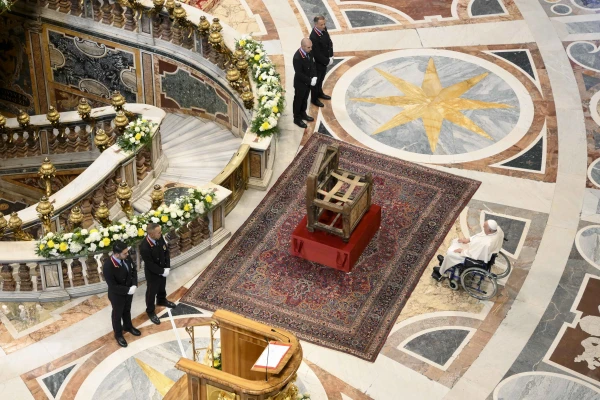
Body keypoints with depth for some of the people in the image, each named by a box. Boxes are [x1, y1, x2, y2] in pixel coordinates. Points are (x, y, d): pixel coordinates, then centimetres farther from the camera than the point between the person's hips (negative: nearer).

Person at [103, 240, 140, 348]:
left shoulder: (127, 257, -19)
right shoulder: (108, 266, -38)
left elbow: (134, 270, -3)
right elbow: (113, 286, -29)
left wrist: (134, 285, -16)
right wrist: (128, 290, -26)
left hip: (129, 290, 6)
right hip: (117, 295, -6)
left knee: (127, 310, 30)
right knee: (117, 314, 20)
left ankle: (128, 326, 57)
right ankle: (118, 334, 44)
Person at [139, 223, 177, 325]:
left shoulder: (160, 237, -20)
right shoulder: (144, 247, -39)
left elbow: (166, 251, -5)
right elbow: (150, 265, -28)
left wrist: (167, 267, -11)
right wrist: (162, 271, -19)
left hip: (163, 270, 6)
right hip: (152, 273, -6)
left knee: (162, 286, 31)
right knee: (152, 291, 17)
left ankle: (161, 300, 60)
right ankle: (150, 311, 40)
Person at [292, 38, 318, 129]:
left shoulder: (309, 52, -9)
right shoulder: (297, 57, -33)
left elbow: (313, 64, 2)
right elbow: (299, 74, -28)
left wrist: (314, 77, -11)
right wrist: (310, 81, -23)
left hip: (308, 81, 7)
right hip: (300, 83, -7)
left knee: (305, 99, 25)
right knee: (298, 100, 13)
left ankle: (303, 114, 45)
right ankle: (297, 118, 30)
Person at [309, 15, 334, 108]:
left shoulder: (324, 29, -9)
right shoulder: (314, 37, -34)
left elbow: (330, 42, 3)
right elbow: (317, 54, -29)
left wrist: (331, 57, -4)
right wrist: (327, 61, -19)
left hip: (325, 61, 7)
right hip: (317, 63, -7)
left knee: (321, 79, 28)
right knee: (316, 80, 14)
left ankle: (319, 93, 52)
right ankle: (314, 99, 34)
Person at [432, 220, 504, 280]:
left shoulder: (486, 244, -43)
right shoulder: (497, 228, -19)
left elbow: (472, 255, -28)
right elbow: (480, 235, 1)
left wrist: (462, 251, -13)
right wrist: (468, 240, 1)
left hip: (477, 257, -8)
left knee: (450, 253, 2)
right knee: (455, 242, 18)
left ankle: (441, 272, 28)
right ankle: (446, 260, 41)